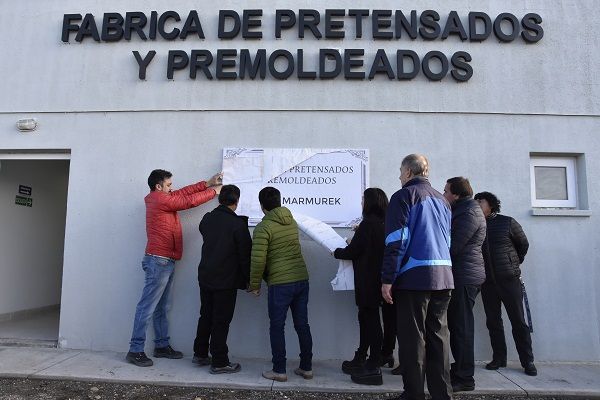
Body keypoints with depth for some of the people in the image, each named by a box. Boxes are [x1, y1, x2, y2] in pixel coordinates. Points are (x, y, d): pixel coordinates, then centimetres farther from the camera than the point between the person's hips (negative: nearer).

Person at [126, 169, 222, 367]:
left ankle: (162, 346, 22)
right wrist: (214, 191, 3)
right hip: (159, 261, -10)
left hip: (165, 261, 10)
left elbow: (183, 192, 18)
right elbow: (189, 201, -8)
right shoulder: (160, 199, -12)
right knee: (147, 307, -5)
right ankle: (135, 350, 1)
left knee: (161, 308, 14)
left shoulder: (159, 198, 15)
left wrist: (207, 184, 17)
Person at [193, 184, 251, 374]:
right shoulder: (238, 224, -17)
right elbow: (245, 255, -13)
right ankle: (219, 363, 14)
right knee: (221, 322, 4)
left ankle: (200, 354, 33)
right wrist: (249, 280, -2)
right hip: (226, 281, -6)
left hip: (205, 277, 6)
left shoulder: (207, 218, 2)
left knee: (205, 316, 20)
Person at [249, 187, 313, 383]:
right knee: (302, 325, 13)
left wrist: (255, 284, -1)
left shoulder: (263, 228, -10)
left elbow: (258, 260, -15)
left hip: (280, 284, -6)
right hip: (302, 280, 6)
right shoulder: (292, 221, 10)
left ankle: (279, 371, 15)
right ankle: (306, 368, 23)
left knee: (277, 327, 8)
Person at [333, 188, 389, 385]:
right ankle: (360, 360, 29)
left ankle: (374, 369, 7)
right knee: (366, 317, 17)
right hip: (378, 278, 9)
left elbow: (352, 251, -13)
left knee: (370, 318, -2)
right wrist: (354, 242, 20)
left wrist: (336, 252, 5)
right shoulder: (384, 223, 7)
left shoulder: (368, 223, -17)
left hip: (368, 279, -9)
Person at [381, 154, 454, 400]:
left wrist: (388, 279, -11)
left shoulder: (404, 196, -5)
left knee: (413, 338, 1)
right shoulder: (442, 200, 17)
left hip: (414, 277, -7)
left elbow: (396, 241, -12)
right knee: (438, 336, 13)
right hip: (443, 277, 7)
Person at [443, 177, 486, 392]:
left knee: (461, 327, -3)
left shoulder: (469, 213, -14)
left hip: (465, 277, -10)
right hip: (461, 276, 10)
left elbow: (453, 246, -19)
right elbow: (451, 241, 18)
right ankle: (460, 369, 27)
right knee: (456, 325, 15)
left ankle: (465, 378, 5)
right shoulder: (463, 210, 18)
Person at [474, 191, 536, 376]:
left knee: (518, 321, 1)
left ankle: (527, 361, 10)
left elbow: (523, 244, 9)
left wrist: (514, 264, 12)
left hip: (509, 279, -3)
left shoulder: (507, 222, -1)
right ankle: (499, 358, 18)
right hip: (487, 281, 3)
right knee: (493, 321, 7)